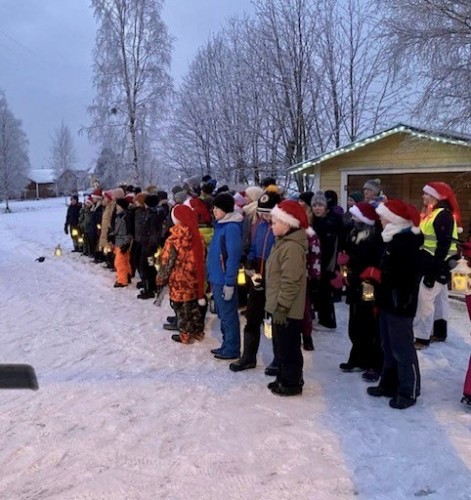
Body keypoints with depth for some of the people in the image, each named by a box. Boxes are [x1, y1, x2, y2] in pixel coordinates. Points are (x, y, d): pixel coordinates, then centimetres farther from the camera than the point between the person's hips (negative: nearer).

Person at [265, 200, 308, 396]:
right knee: (280, 347, 19)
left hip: (286, 310, -10)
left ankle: (292, 383, 15)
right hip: (278, 307, 10)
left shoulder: (292, 247, -21)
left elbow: (291, 282, -25)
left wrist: (282, 308, -22)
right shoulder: (283, 243, 12)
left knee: (288, 348, 2)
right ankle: (283, 379, 31)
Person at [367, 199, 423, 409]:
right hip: (388, 301, 10)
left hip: (401, 304, -10)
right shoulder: (394, 239, 13)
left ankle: (409, 391, 11)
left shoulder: (408, 243, -19)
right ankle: (389, 384, 29)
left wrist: (375, 273, -17)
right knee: (388, 346, 17)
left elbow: (404, 276, -26)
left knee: (402, 347, -1)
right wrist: (374, 273, 3)